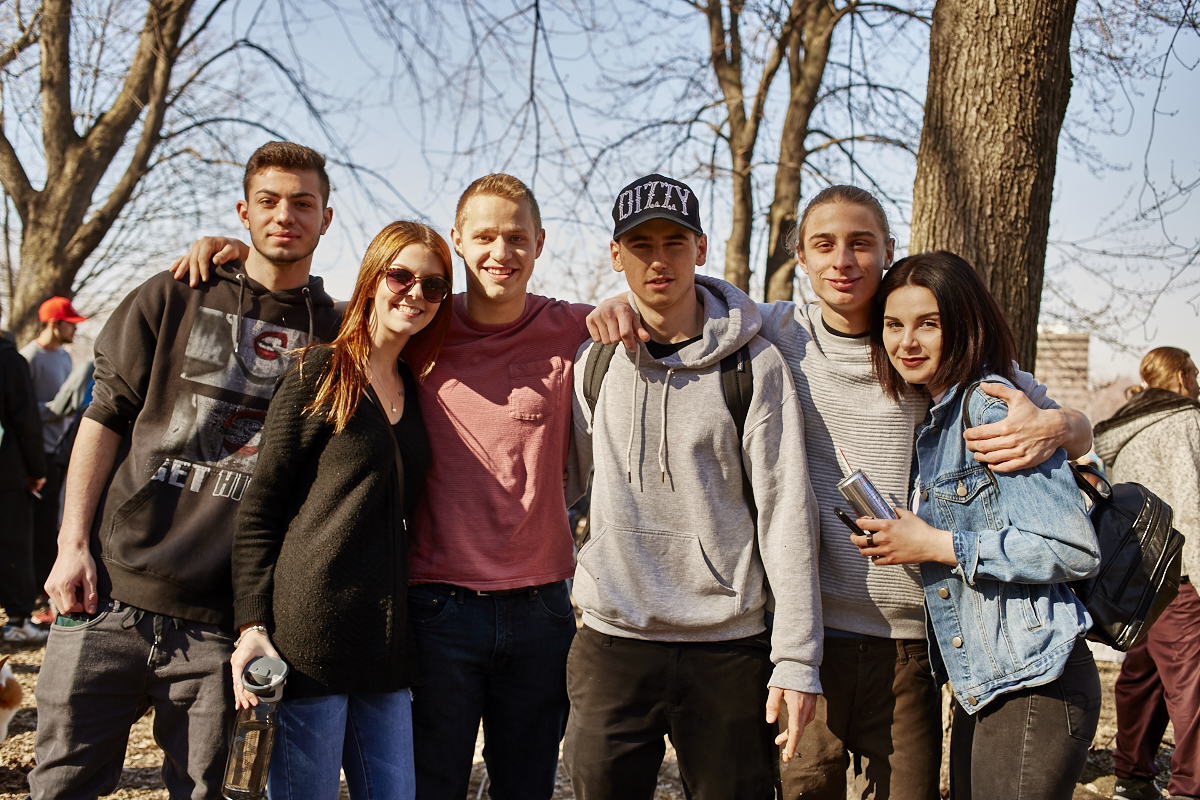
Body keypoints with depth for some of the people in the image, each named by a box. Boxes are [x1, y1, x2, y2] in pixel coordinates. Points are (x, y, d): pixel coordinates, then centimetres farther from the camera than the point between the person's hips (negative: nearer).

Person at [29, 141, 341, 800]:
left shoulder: (335, 335, 7)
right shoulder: (173, 300, 7)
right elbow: (104, 419, 7)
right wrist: (73, 543, -2)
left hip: (217, 622, 0)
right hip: (111, 592, 0)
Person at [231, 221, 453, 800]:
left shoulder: (415, 392, 16)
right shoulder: (319, 373, -2)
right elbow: (258, 507, -5)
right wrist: (253, 625, -12)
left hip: (386, 641, 6)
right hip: (308, 633, -6)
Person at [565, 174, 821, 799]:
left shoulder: (755, 364, -2)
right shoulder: (592, 362, 6)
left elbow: (786, 512, -5)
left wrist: (797, 659, -8)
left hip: (728, 645, -2)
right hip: (611, 641, 2)